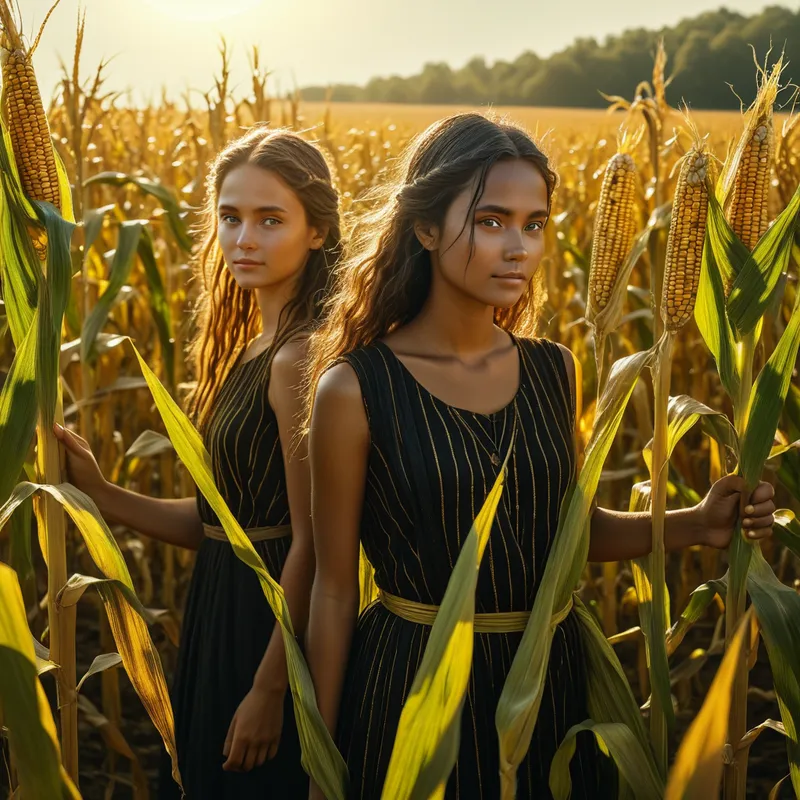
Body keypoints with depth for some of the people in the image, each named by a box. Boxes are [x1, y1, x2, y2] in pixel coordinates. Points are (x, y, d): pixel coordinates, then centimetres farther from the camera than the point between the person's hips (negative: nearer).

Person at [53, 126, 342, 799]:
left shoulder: (298, 358, -20)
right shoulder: (255, 349, 9)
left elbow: (310, 542, -20)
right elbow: (222, 520, 8)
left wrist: (270, 689, -18)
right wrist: (101, 493, 0)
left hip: (274, 631, -9)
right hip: (226, 617, 9)